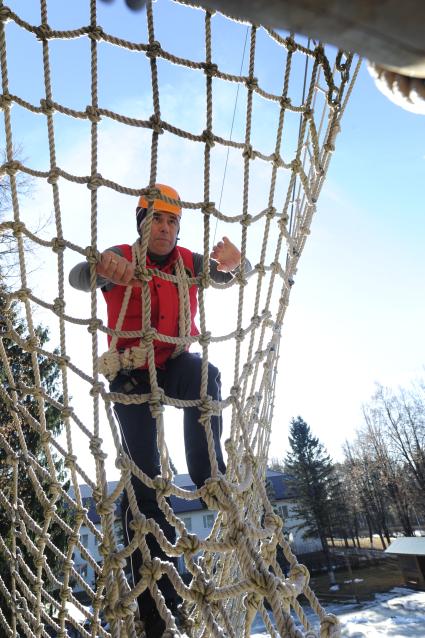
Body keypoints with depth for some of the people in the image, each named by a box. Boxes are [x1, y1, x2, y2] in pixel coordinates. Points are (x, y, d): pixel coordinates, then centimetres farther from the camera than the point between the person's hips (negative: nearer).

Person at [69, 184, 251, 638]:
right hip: (133, 374, -2)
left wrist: (231, 262, -35)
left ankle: (208, 476, -23)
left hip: (175, 365, 2)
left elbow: (235, 275, -9)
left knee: (206, 374, -36)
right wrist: (100, 268, -47)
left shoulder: (188, 261, 2)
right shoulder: (122, 257, -5)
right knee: (143, 476, -4)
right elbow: (78, 278, -23)